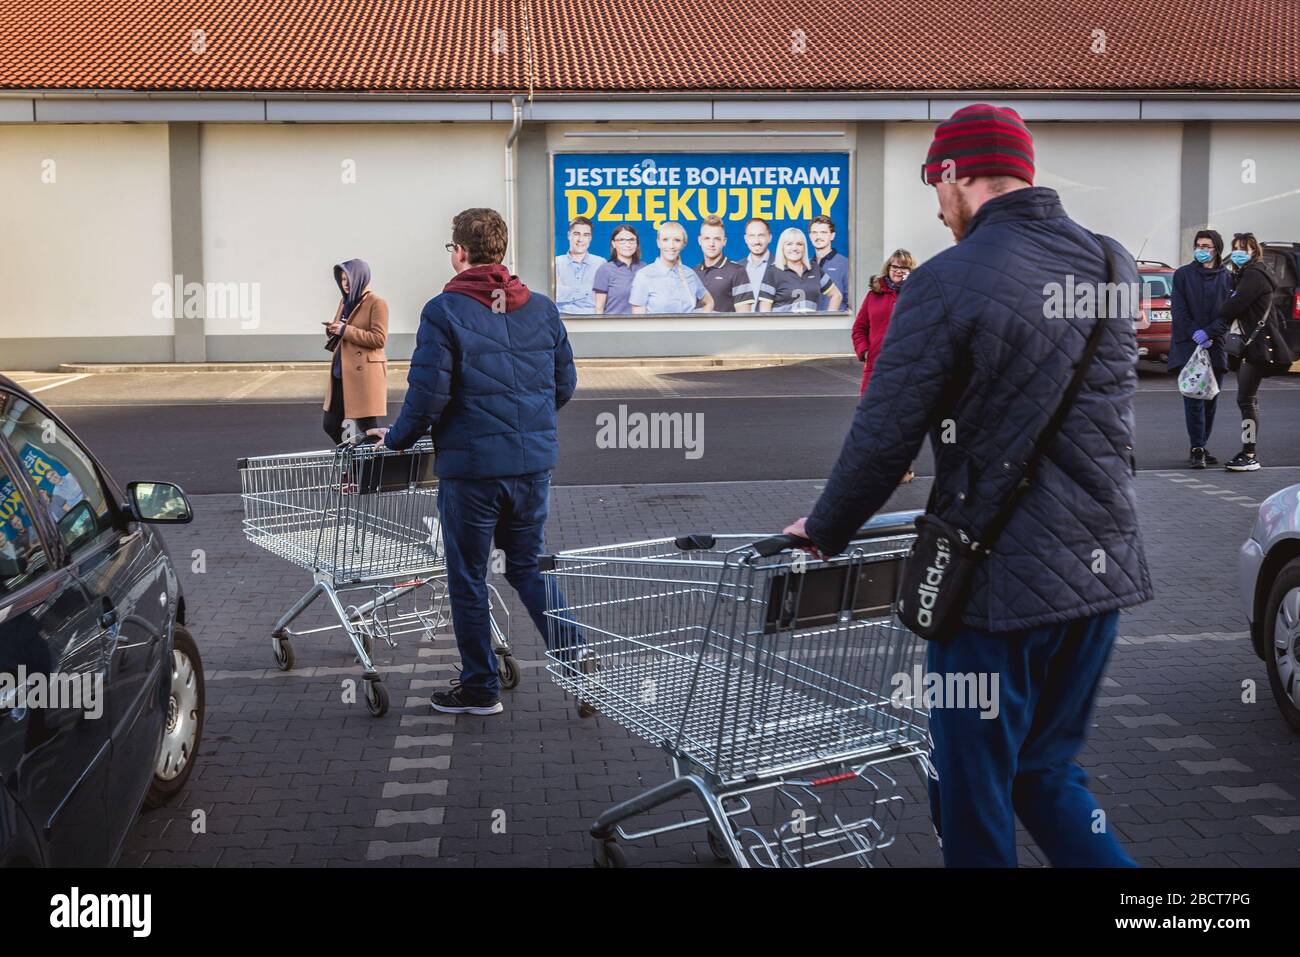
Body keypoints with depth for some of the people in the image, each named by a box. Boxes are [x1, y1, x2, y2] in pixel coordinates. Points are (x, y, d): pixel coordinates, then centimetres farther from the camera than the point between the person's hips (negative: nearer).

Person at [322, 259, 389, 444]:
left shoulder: (376, 303, -8)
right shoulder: (345, 302, 16)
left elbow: (379, 338, -16)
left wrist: (345, 330, -17)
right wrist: (334, 330, 3)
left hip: (365, 374, -8)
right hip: (341, 373, 8)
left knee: (369, 429, -3)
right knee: (330, 425, 12)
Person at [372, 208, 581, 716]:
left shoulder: (444, 311, -11)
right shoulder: (542, 308, 5)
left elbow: (428, 393, -15)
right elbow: (565, 384, 11)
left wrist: (397, 438, 3)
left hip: (470, 465, -5)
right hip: (534, 461, 5)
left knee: (468, 578, 9)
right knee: (529, 565, 20)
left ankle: (480, 688, 18)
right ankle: (576, 657, 10)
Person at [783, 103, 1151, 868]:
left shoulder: (949, 282, -14)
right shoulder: (1113, 265, 6)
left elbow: (884, 437, -11)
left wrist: (824, 533, 4)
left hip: (996, 576, -6)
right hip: (1104, 570, 7)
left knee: (974, 794, 10)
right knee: (1048, 771, 22)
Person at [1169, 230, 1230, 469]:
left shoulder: (1227, 278, 7)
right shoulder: (1183, 274, 4)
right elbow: (1178, 310, -2)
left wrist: (1208, 332, -14)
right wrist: (1194, 334, -13)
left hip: (1215, 347, 2)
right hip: (1187, 346, -2)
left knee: (1210, 400, 6)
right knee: (1194, 399, -9)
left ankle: (1200, 447, 16)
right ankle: (1197, 449, -9)